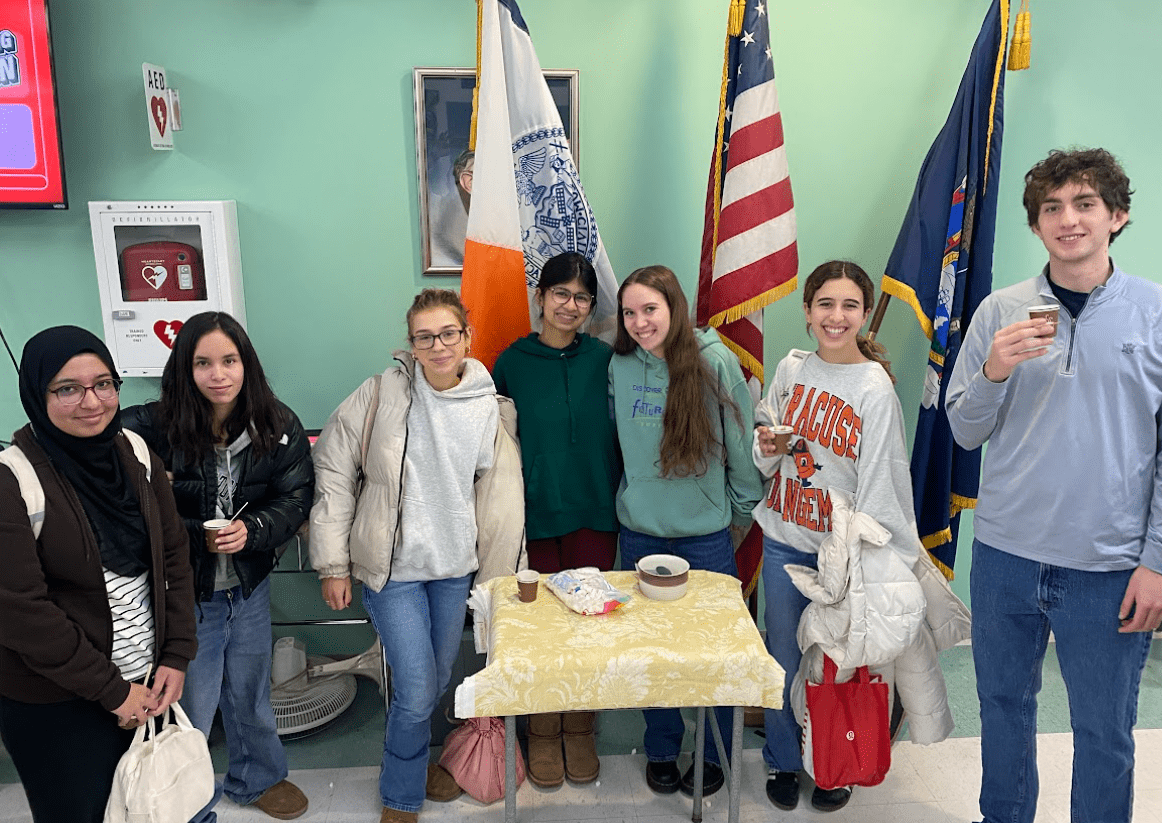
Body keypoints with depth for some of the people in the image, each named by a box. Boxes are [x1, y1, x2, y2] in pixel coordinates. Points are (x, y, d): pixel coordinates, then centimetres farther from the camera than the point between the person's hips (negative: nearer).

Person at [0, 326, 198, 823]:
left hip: (148, 681, 5)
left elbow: (174, 557, 3)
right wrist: (112, 690, -15)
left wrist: (176, 655, -3)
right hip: (55, 705, -4)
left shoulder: (136, 454, -2)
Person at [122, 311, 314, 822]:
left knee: (250, 694, 24)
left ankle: (257, 779, 51)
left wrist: (254, 529, -19)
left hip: (249, 586, 4)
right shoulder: (153, 428, -18)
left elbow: (297, 494, -4)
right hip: (185, 593, -3)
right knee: (190, 708, 11)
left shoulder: (277, 425, -8)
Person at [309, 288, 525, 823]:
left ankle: (412, 757, 47)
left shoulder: (492, 409, -3)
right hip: (392, 567, -3)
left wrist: (500, 575, 5)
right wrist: (333, 564, -8)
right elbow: (334, 472, -8)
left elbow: (501, 499, 5)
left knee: (439, 679, 17)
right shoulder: (382, 394, -12)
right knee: (416, 689, -4)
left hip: (455, 565, 4)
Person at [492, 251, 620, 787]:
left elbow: (621, 436, 6)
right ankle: (542, 734, 27)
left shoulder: (605, 360, 0)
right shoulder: (512, 362, -1)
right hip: (535, 516, -1)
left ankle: (579, 731, 29)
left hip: (594, 514, 1)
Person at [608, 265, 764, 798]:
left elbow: (742, 442, -4)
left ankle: (715, 756, 30)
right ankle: (661, 751, 33)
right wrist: (634, 496, 13)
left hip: (706, 535, -2)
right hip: (639, 532, 3)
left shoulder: (714, 361, -11)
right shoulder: (620, 366, -1)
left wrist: (742, 509, 2)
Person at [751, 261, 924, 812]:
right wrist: (766, 446, -9)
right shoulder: (791, 369, 2)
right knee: (782, 657, 13)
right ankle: (782, 761, 34)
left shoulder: (876, 388, -12)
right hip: (783, 541, 4)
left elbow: (880, 482, -11)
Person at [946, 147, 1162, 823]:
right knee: (1004, 705, 18)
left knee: (1104, 733, 11)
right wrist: (993, 372, -16)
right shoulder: (1000, 311, 1)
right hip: (1006, 551, 2)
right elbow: (965, 432, 3)